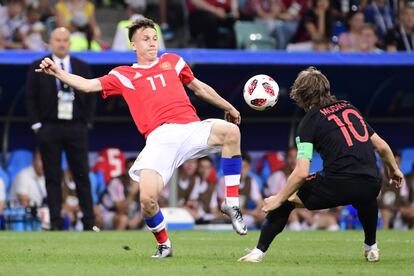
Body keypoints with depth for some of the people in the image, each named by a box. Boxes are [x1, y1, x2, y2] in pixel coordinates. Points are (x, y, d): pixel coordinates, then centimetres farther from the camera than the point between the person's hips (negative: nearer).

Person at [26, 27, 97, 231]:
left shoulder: (82, 68, 10)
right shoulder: (38, 68, 5)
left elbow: (90, 97, 11)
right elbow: (31, 98, 4)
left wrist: (87, 123, 1)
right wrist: (36, 124, -3)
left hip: (76, 128, 1)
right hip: (49, 128, -1)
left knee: (82, 175, -1)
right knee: (53, 177, 0)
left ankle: (89, 222, 0)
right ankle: (56, 223, 2)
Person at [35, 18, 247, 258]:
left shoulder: (173, 62, 25)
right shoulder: (123, 75, 19)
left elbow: (199, 88, 36)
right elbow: (88, 85, 12)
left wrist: (229, 108, 43)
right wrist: (57, 72, -2)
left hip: (190, 128, 1)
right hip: (159, 138, -1)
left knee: (229, 130, -30)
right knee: (147, 198, -21)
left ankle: (231, 203, -16)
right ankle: (164, 244, 10)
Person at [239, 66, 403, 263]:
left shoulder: (309, 121, 2)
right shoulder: (350, 108, 19)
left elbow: (301, 173, -6)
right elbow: (381, 146, 23)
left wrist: (279, 199, 5)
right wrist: (394, 170, 41)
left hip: (338, 186, -5)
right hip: (371, 184, 5)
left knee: (285, 201, 14)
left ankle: (259, 252, 7)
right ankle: (371, 248, 48)